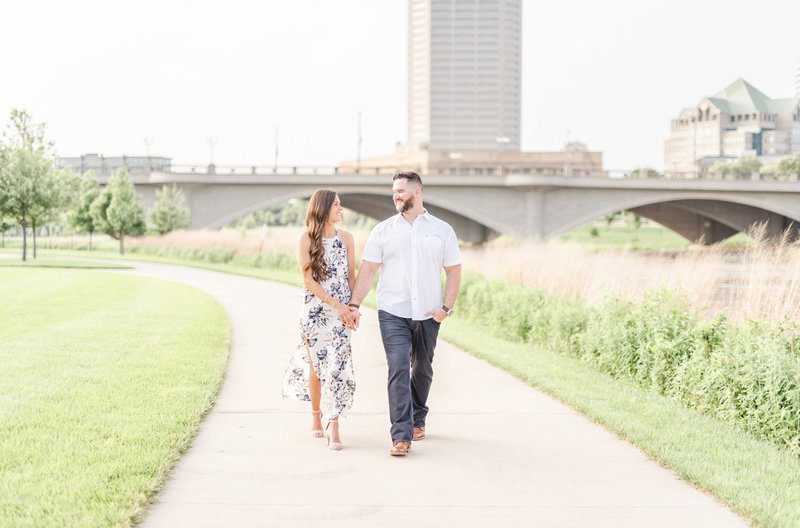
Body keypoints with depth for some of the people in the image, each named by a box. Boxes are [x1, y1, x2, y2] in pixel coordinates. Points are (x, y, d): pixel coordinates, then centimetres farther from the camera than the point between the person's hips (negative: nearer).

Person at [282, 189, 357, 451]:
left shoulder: (345, 238, 6)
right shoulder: (306, 239, -4)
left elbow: (351, 275, 10)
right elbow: (308, 280, -7)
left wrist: (353, 307, -2)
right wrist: (336, 304, -13)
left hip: (342, 310, 2)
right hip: (315, 310, -2)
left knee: (337, 365, -7)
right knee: (316, 365, 4)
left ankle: (333, 425, -6)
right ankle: (316, 416, 25)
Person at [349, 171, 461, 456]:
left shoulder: (442, 230, 6)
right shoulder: (383, 231, 5)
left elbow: (453, 271, 8)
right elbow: (367, 270, 3)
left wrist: (447, 307, -3)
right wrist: (354, 304, -7)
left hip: (428, 315, 1)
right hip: (393, 314, -1)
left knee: (422, 370, 13)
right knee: (398, 370, -13)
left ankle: (417, 419, 37)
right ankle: (401, 436, -15)